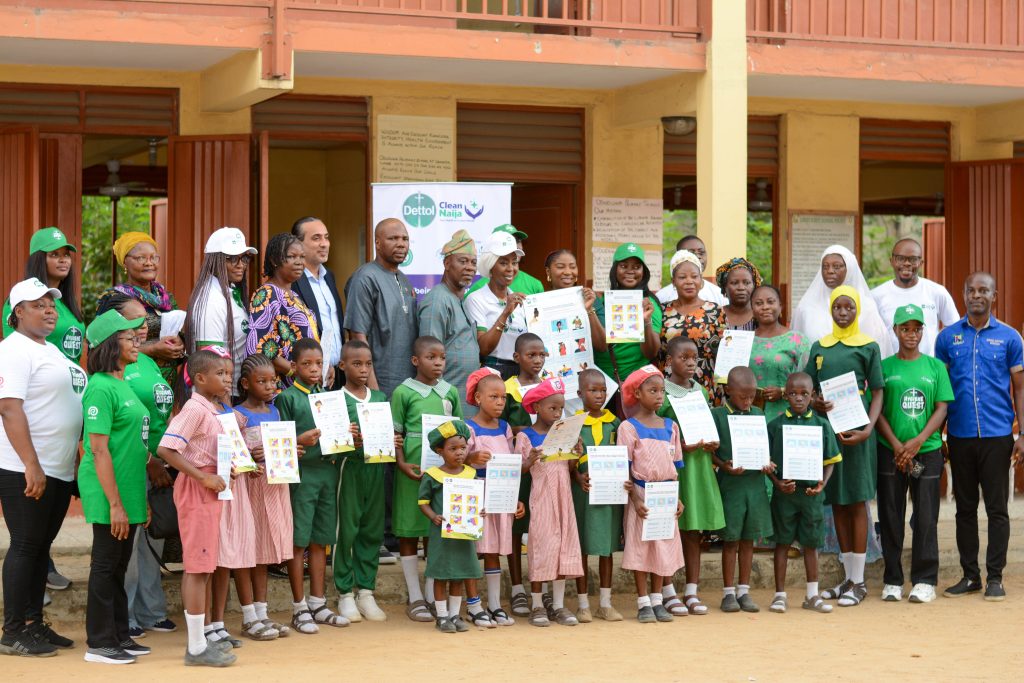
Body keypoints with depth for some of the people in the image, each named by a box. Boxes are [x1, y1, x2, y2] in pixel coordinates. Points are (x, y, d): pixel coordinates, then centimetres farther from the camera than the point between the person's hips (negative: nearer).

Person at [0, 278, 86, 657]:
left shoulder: (50, 350, 17)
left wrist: (76, 457, 18)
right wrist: (31, 466, -25)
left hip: (59, 470, 9)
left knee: (41, 547, 12)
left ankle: (34, 624, 19)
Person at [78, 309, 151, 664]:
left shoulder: (122, 385, 12)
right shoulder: (102, 388, -16)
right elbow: (99, 450, -20)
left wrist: (139, 499, 20)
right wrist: (115, 504, -22)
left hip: (128, 490, 9)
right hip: (109, 492, -9)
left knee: (118, 566, 15)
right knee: (106, 565, 0)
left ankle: (119, 636, 23)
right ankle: (100, 643, 8)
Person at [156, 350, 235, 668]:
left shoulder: (209, 410, 13)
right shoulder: (195, 409, -16)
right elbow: (166, 449, -24)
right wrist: (204, 478, -24)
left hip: (208, 489, 10)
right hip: (196, 489, -10)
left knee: (200, 566, 13)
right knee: (198, 566, -6)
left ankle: (199, 639, 20)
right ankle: (196, 647, -2)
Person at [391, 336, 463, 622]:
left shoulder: (450, 392, 10)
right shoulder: (404, 392, -2)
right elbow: (395, 434, -2)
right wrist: (402, 464, -14)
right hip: (414, 469, -4)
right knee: (409, 531, 3)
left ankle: (433, 595, 18)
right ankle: (415, 598, 12)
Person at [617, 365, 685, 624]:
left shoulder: (670, 426, 8)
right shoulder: (629, 427, -6)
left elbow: (674, 467, 12)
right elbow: (626, 468, -9)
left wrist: (677, 497, 5)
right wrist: (635, 499, -16)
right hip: (641, 493, -4)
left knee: (664, 547, 7)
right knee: (640, 547, 0)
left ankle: (657, 600, 16)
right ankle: (643, 603, 6)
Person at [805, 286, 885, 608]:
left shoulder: (868, 347, 1)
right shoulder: (819, 347, 11)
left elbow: (877, 393, -2)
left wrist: (868, 429, -16)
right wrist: (815, 403, -9)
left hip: (856, 431, -4)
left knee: (857, 502, -2)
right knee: (837, 502, 8)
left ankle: (858, 581, 3)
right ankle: (848, 577, 16)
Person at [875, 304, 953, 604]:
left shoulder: (935, 367, 7)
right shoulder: (884, 366, 5)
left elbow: (942, 408, 3)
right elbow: (877, 410, 2)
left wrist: (918, 441, -10)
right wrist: (897, 445, -9)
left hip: (927, 451, 0)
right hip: (890, 452, 0)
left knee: (926, 518, 0)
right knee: (891, 517, 2)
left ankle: (924, 580, 6)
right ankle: (893, 581, 10)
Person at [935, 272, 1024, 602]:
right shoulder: (948, 337, 6)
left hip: (997, 435, -2)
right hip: (960, 435, 2)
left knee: (997, 508, 1)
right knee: (965, 508, 9)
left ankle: (995, 577, 8)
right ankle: (970, 575, 16)